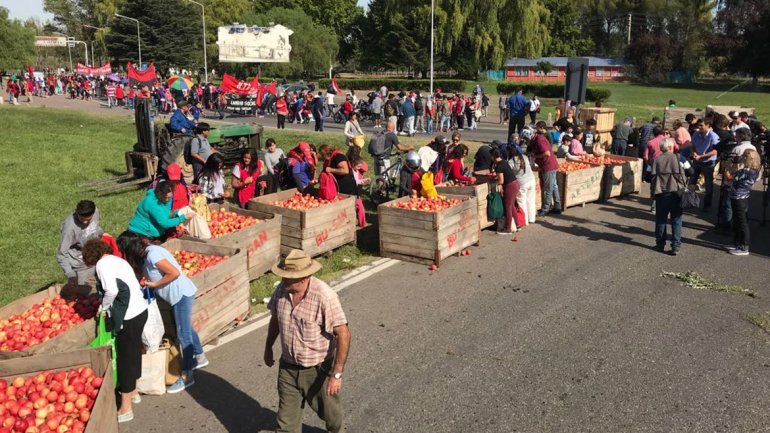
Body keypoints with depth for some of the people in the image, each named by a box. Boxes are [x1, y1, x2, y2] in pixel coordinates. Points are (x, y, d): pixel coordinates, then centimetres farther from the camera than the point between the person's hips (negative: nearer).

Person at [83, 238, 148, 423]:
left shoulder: (102, 264, -8)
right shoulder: (117, 260, 17)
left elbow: (112, 290, -23)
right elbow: (134, 286, 12)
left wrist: (104, 307, -5)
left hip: (128, 317, -9)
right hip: (141, 310, 9)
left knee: (125, 359, 1)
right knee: (134, 353, 24)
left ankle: (125, 409, 10)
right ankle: (133, 392, 43)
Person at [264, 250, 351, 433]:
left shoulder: (324, 296, -28)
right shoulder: (282, 289, -10)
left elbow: (343, 334, -27)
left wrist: (337, 374, -27)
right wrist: (268, 348, 20)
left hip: (318, 369, -4)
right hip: (288, 367, 4)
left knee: (329, 411, 21)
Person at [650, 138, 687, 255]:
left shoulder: (657, 160, 0)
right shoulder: (675, 158, -7)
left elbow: (653, 177, 1)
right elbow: (680, 174, -7)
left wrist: (654, 191, 11)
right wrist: (684, 186, 9)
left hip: (660, 193, 2)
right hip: (674, 192, -2)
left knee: (661, 220, 12)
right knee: (676, 220, 5)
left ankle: (660, 244, 17)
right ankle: (676, 246, 2)